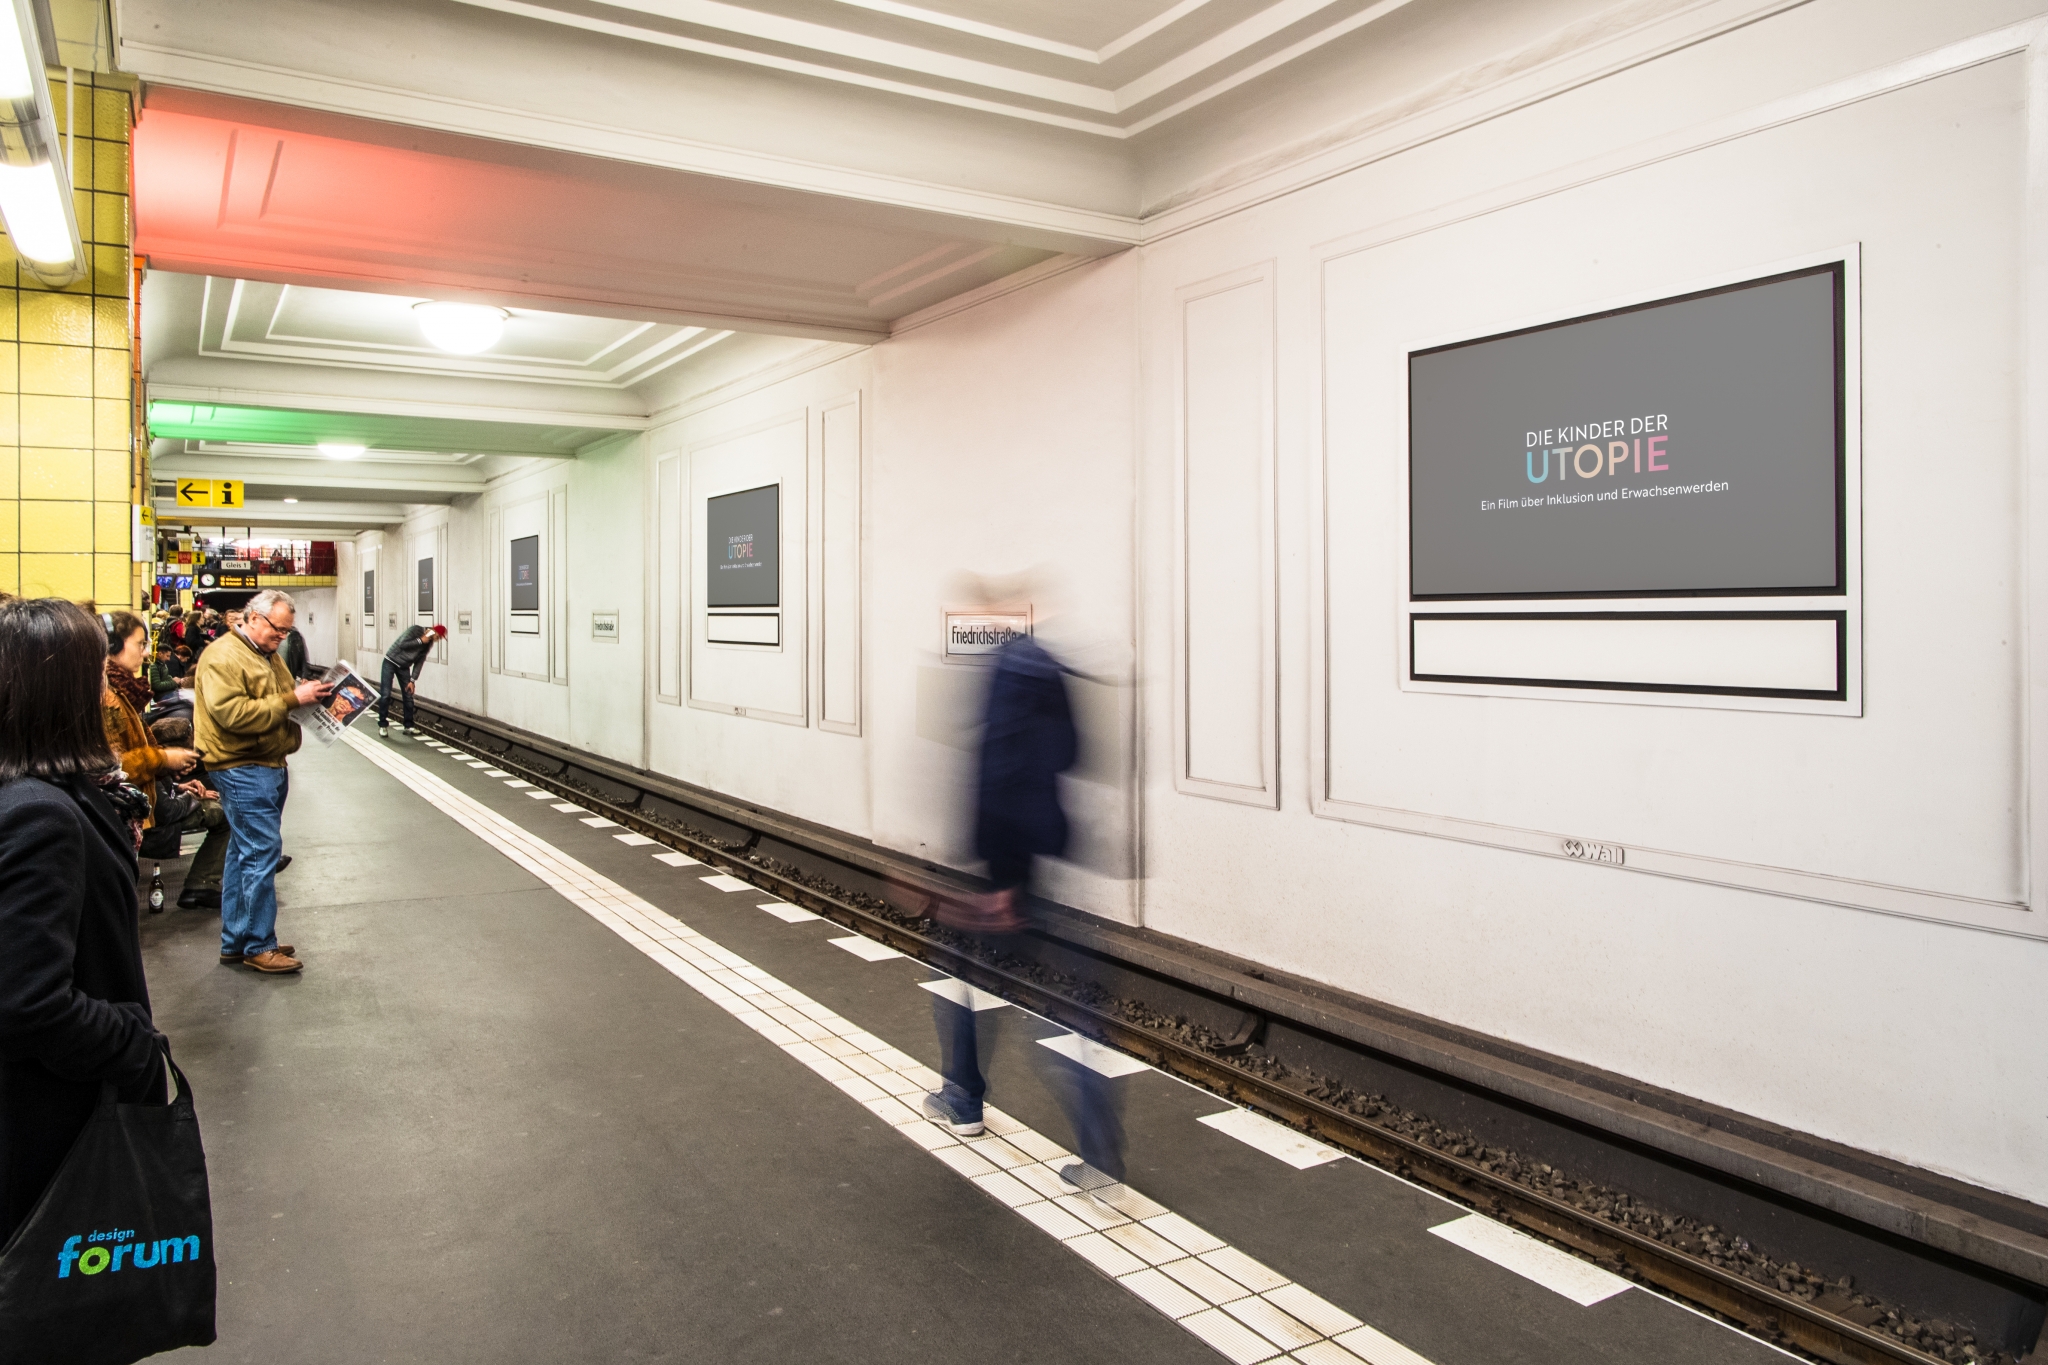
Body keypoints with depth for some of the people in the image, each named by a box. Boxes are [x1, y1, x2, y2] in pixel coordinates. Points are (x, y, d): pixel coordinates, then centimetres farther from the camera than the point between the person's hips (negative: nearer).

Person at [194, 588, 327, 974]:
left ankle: (234, 942, 22)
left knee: (244, 853, 14)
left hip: (268, 766, 10)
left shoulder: (267, 654, 18)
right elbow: (231, 713, -24)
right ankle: (259, 946, -2)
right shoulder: (223, 656, -13)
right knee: (261, 852, -9)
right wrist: (291, 700, -23)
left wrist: (308, 697, 8)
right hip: (242, 768, -10)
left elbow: (279, 703, 30)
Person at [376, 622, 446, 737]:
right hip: (391, 662, -6)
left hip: (404, 667, 6)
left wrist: (412, 680, -6)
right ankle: (383, 725, -1)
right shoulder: (415, 630, -20)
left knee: (409, 696, 2)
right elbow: (402, 644, -29)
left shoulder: (429, 643, -1)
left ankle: (409, 725, 11)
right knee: (385, 695, -9)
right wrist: (420, 640, -27)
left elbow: (420, 662, -1)